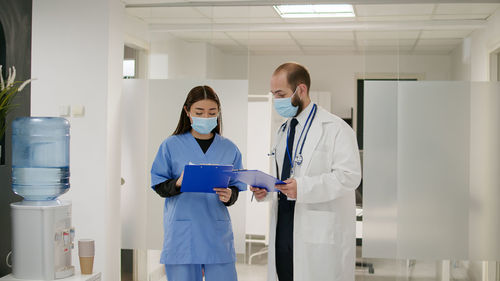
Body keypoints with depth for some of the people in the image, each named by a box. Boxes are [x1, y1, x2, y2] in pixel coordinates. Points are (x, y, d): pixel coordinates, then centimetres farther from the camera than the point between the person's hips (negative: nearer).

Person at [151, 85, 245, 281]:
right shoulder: (171, 145, 2)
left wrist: (228, 196, -13)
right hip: (182, 234, -1)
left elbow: (235, 188, 10)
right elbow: (159, 186, 2)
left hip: (217, 231, 2)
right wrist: (177, 184, -18)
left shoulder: (229, 149, 8)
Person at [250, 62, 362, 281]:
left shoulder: (335, 128, -6)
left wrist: (303, 187, -24)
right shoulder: (283, 131, 20)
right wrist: (266, 190, 6)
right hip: (283, 230, 7)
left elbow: (350, 176, -15)